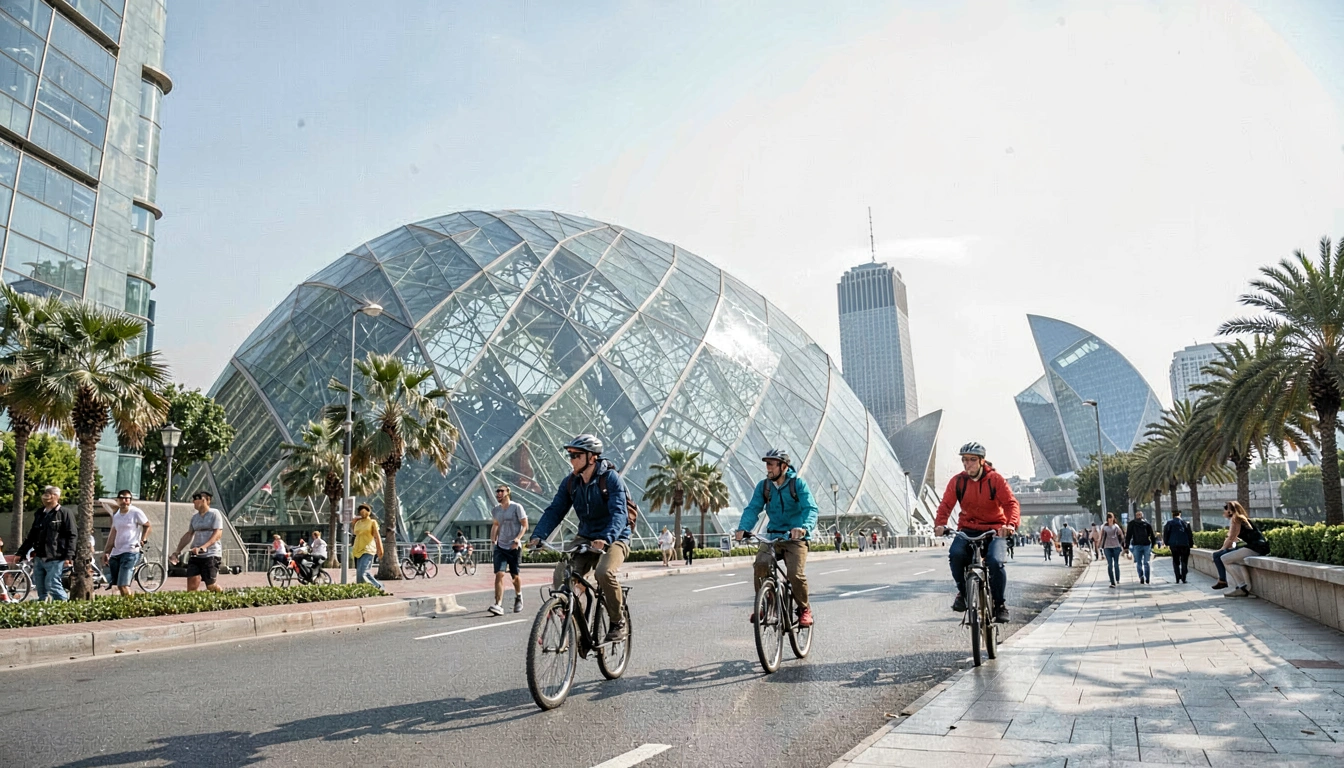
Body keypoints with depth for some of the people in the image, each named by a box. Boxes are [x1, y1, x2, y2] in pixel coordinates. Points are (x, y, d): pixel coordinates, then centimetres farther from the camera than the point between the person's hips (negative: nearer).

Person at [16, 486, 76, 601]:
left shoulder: (65, 513, -5)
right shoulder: (39, 514, 17)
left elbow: (71, 536, -11)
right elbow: (31, 536, 24)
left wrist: (69, 556, -18)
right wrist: (20, 553, 20)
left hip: (54, 558, -7)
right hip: (38, 558, 7)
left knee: (52, 585, -12)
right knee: (40, 588, 10)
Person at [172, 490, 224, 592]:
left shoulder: (214, 513, -5)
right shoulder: (195, 517, 14)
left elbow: (218, 534, -15)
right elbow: (188, 535, 17)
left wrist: (203, 547, -27)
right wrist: (177, 551, 7)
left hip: (211, 554, -6)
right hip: (195, 555, 6)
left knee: (210, 586, -2)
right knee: (191, 586, -6)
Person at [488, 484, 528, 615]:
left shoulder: (516, 507, -6)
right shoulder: (495, 510, 7)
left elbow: (525, 525, -5)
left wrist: (518, 538, -19)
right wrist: (493, 539, 8)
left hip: (514, 547, -3)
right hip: (500, 547, 3)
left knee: (515, 576, 8)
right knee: (499, 574, -14)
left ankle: (518, 597, 37)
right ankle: (498, 605, -19)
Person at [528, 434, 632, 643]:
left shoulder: (611, 478, -17)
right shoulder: (570, 482, 0)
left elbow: (619, 513, -28)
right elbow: (554, 510, -4)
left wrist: (605, 538, -45)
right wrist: (538, 536, -20)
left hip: (614, 538, -5)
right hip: (585, 538, 5)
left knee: (604, 572, -33)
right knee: (561, 576, -18)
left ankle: (618, 622, -9)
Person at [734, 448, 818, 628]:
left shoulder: (798, 483, -7)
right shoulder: (763, 486, 3)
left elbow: (810, 509, -18)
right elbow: (753, 508, -6)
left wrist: (804, 527, -39)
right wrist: (742, 529, -25)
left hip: (795, 537, -3)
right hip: (772, 536, 3)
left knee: (796, 574, -20)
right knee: (760, 565, -23)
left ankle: (804, 609, 8)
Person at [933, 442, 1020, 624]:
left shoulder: (995, 479, -7)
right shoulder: (957, 481, -2)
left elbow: (1011, 503, -15)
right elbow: (945, 505, -9)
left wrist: (1011, 524, -35)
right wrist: (940, 524, -29)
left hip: (994, 530, -1)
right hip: (968, 529, 2)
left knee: (995, 561, -27)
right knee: (955, 553, -29)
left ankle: (1000, 604, -2)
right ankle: (963, 591, -3)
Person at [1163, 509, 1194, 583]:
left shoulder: (1169, 523, 0)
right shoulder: (1185, 523, 3)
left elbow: (1165, 533, -1)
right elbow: (1190, 534, 4)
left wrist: (1166, 543, 8)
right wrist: (1191, 544, 11)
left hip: (1174, 545, 0)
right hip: (1185, 544, 0)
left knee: (1176, 562, 7)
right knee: (1184, 562, 6)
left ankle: (1178, 579, 3)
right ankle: (1183, 579, 0)